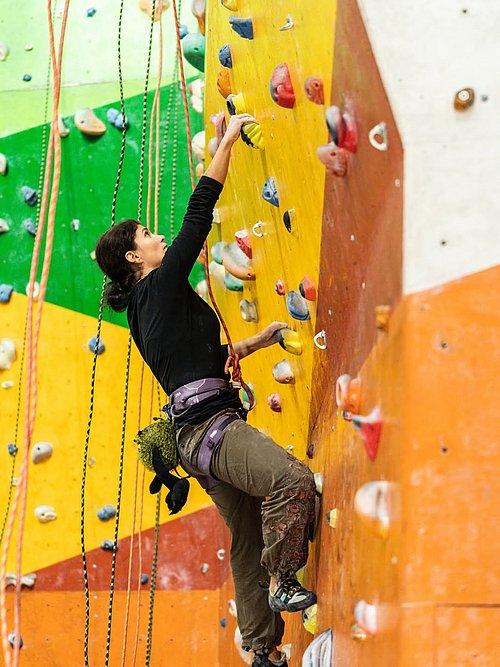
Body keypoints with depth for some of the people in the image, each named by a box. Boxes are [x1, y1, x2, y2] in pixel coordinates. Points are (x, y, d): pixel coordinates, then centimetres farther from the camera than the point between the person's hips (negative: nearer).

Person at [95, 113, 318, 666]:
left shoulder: (145, 310, 21)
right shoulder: (162, 286, -5)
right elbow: (201, 210, -5)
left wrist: (258, 341, 31)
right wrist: (229, 139, 0)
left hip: (197, 433, 10)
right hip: (209, 426, -10)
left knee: (247, 544, 10)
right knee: (293, 479, -30)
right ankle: (281, 582, -20)